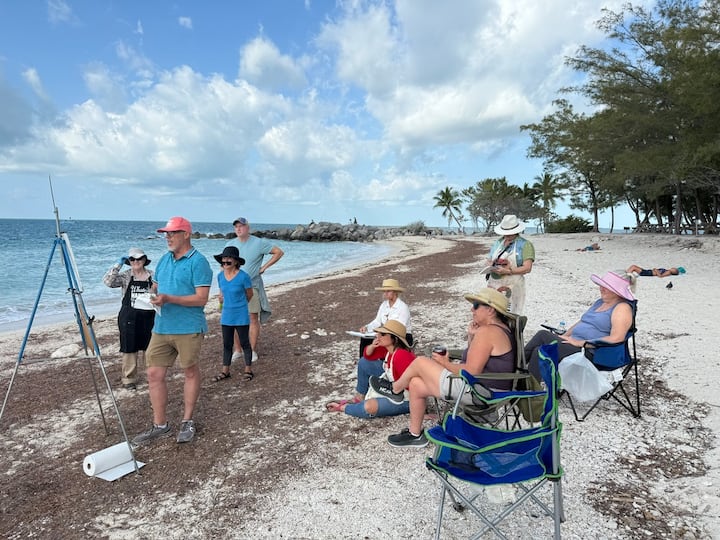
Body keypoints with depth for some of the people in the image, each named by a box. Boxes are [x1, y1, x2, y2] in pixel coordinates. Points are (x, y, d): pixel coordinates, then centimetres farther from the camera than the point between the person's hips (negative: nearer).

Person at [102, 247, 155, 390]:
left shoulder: (152, 275, 4)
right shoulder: (125, 276, 0)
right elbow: (108, 281, -15)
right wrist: (118, 264, -14)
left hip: (148, 316, 1)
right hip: (129, 317, -1)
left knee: (150, 348, 11)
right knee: (129, 349, 4)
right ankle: (129, 379, 16)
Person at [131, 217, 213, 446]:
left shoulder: (198, 262, -11)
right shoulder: (165, 259, 14)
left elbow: (201, 299, -17)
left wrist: (169, 298, -23)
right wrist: (152, 296, -1)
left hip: (188, 328, -7)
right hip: (161, 327, 7)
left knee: (190, 372, 9)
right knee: (154, 374, 6)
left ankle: (188, 421, 23)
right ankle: (160, 425, 19)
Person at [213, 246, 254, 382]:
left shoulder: (243, 276, -15)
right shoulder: (220, 276, 0)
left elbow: (249, 295, -1)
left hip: (241, 316, -4)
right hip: (226, 316, 5)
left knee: (244, 343, 7)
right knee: (227, 344, 13)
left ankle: (248, 370, 19)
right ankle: (225, 371, 24)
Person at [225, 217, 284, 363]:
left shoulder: (259, 243, -4)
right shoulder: (230, 245, 6)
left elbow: (279, 252, -1)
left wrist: (264, 267, -5)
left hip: (252, 286, -3)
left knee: (253, 318, 0)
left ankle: (253, 351, 10)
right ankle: (237, 350, 17)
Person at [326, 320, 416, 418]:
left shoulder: (402, 356, -33)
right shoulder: (388, 348, -7)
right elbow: (368, 355, 3)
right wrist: (372, 346, -16)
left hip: (404, 399, -9)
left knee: (369, 407, -31)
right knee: (364, 362, 6)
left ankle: (342, 408, 0)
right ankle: (359, 398, 16)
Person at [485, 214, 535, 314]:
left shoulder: (525, 245, -3)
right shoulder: (498, 242, 14)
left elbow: (527, 268, -12)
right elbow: (490, 260, 20)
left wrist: (507, 271, -22)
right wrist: (491, 266, -4)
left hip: (512, 285, -5)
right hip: (494, 283, 5)